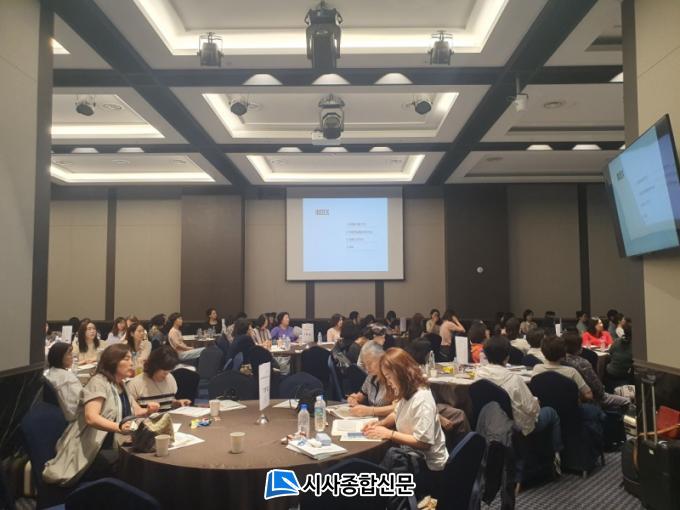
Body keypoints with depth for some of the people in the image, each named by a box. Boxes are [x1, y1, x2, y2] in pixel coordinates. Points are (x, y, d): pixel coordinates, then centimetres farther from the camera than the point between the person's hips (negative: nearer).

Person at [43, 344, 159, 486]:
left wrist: (147, 411, -5)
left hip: (110, 447, 8)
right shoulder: (98, 382, -11)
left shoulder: (120, 385, 16)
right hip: (91, 450, -8)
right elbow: (91, 418, -26)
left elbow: (135, 412, 19)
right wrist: (119, 427, -42)